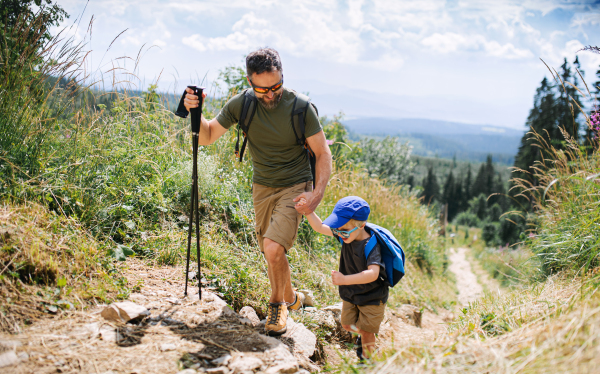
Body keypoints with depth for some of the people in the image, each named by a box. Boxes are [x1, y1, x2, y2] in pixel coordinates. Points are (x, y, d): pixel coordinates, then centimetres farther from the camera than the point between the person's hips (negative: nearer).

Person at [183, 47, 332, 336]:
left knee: (273, 249, -21)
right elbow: (207, 137, -2)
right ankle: (291, 298, 41)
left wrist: (317, 193, -23)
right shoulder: (242, 104, -9)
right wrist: (195, 112, -22)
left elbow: (323, 152, -11)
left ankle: (277, 303, 6)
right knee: (272, 254, 13)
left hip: (294, 187, -4)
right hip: (262, 187, 4)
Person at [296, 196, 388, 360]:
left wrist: (344, 280, -53)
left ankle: (366, 358, 25)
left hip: (372, 296, -7)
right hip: (351, 294, 7)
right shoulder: (345, 235, -12)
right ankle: (363, 334, 48)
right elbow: (320, 227, 0)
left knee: (366, 331, 3)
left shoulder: (371, 246, -32)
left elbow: (373, 274, -45)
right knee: (347, 325, 19)